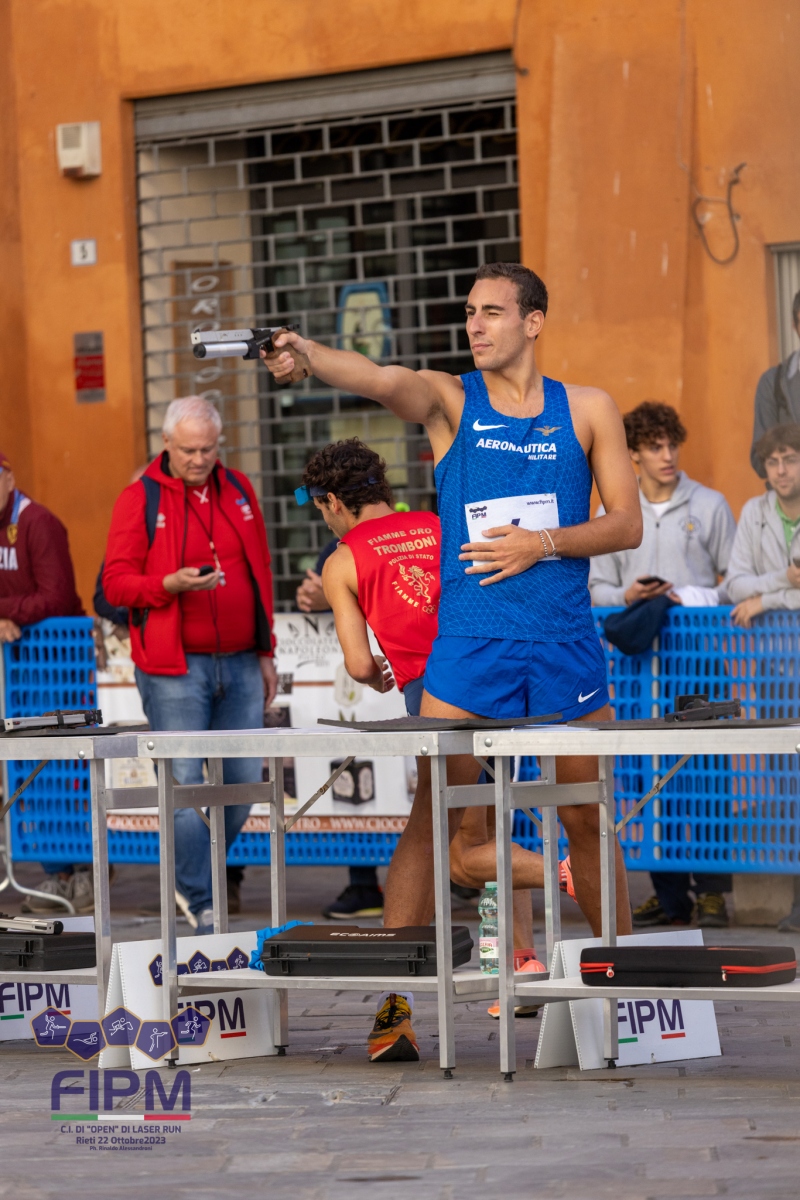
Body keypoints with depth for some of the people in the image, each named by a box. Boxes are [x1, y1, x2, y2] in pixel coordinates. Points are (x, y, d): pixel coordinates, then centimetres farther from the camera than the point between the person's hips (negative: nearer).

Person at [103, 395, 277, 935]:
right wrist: (171, 584, -22)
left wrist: (266, 653, 16)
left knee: (242, 783, 5)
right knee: (185, 787, -7)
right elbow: (116, 583, -4)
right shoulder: (141, 499, -3)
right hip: (175, 670, -5)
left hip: (240, 666, 5)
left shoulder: (239, 490, 12)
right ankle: (201, 909, 1)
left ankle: (195, 875, 25)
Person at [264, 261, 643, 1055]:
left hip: (566, 643, 1)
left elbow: (627, 525, 5)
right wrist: (307, 356, -40)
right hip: (470, 643, -1)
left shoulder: (588, 410, 6)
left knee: (587, 817, 11)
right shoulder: (449, 399, 2)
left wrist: (545, 543, -11)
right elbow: (377, 379, -19)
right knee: (432, 817, -6)